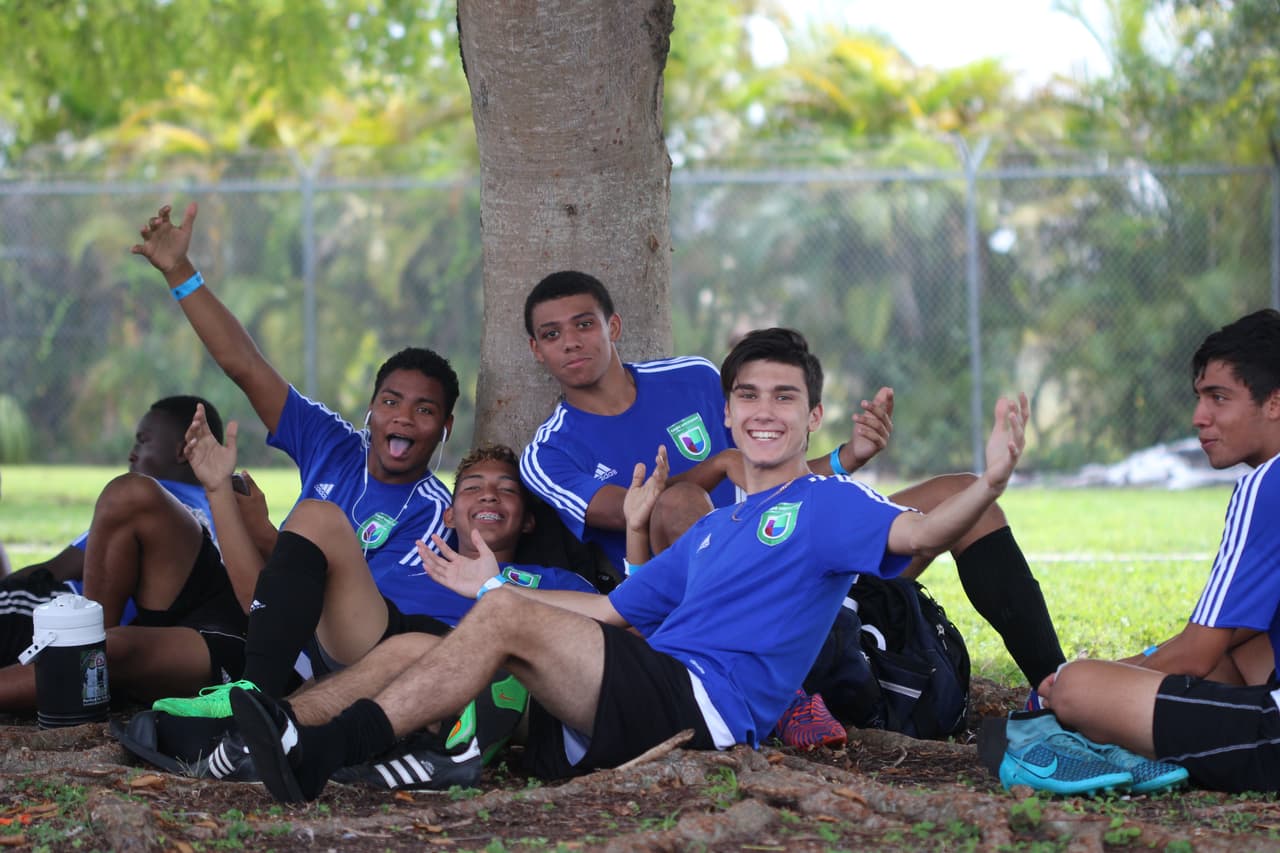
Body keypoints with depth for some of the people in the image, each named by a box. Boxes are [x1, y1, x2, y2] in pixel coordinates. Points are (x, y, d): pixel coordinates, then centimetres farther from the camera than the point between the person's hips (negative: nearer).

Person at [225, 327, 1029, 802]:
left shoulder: (827, 503, 4)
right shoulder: (714, 529, 29)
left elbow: (915, 533, -15)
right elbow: (614, 612, 33)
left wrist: (989, 485, -35)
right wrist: (494, 585, 35)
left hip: (704, 705, -8)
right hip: (646, 710, 8)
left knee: (507, 620, -24)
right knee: (415, 652, -2)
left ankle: (318, 753, -30)